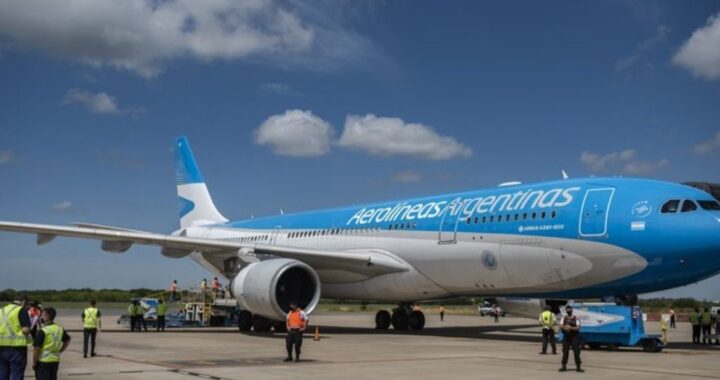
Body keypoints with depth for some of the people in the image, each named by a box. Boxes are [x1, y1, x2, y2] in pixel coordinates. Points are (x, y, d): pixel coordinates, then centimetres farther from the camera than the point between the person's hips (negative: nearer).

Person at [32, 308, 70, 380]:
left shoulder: (43, 331, -16)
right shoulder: (60, 329, 6)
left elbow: (36, 348, -16)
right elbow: (67, 340, 21)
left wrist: (34, 363, -6)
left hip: (43, 361, -6)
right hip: (55, 360, 7)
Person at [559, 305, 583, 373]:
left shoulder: (575, 318, 0)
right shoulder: (564, 318, 8)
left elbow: (578, 328, -9)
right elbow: (561, 326, -3)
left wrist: (571, 328, -24)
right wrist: (565, 327, -24)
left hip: (574, 337, -2)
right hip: (566, 337, 2)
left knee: (576, 351, -4)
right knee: (565, 352, 4)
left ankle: (578, 366, 2)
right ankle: (564, 366, 12)